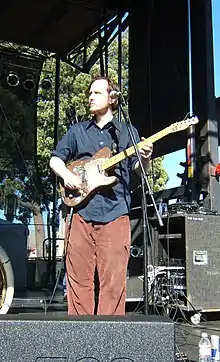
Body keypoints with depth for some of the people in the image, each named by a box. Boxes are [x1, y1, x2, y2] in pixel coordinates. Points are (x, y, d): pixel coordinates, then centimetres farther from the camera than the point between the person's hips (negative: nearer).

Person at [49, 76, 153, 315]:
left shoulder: (127, 131, 14)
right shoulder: (77, 131, 18)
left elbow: (138, 169, 11)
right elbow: (55, 159, 19)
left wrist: (145, 159, -12)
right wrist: (66, 175, -3)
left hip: (115, 212, -2)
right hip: (82, 210, 2)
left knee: (113, 279, -4)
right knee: (78, 276, 2)